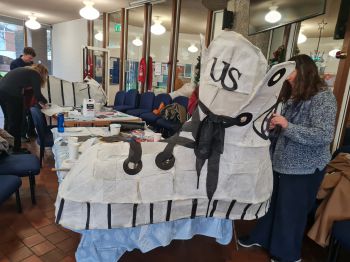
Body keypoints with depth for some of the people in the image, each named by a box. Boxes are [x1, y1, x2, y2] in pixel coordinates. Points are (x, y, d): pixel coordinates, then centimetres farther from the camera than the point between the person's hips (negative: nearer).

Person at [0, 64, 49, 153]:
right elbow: (37, 93, -2)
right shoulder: (35, 75, 3)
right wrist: (45, 102, 18)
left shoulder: (24, 70, 27)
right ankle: (15, 148, 9)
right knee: (16, 122, 2)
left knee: (8, 119, 20)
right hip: (11, 94, -8)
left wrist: (40, 101, 32)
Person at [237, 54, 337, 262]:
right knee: (271, 203, 19)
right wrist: (273, 127, -6)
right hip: (280, 163, 6)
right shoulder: (292, 97, 6)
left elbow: (324, 136, -25)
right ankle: (261, 237, 42)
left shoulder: (323, 98, -15)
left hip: (303, 169, -6)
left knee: (291, 211, 11)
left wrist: (287, 126, -26)